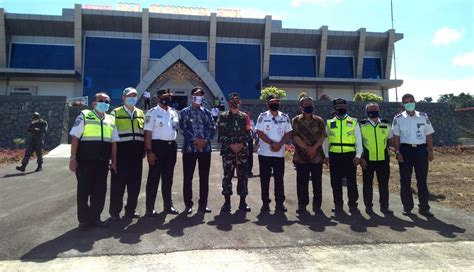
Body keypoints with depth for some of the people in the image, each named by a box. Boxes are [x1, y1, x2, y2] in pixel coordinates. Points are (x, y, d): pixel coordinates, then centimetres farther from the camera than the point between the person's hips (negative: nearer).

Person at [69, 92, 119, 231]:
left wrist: (114, 162, 8)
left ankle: (95, 217, 21)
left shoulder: (111, 120, 13)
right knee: (84, 190, 3)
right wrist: (73, 158, -10)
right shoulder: (84, 116, 1)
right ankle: (84, 219, 15)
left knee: (100, 190, 7)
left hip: (102, 162, 4)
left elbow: (114, 142, 13)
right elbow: (75, 138, -3)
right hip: (85, 161, -4)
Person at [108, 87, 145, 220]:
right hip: (121, 150, -4)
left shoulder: (141, 113, 16)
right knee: (118, 182, 0)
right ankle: (115, 211, 13)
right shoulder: (116, 113, 4)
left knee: (135, 182, 7)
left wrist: (144, 149, 9)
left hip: (137, 152, 4)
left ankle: (131, 210, 19)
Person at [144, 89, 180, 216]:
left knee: (168, 177, 13)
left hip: (171, 146, 6)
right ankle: (150, 208, 8)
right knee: (154, 178, 0)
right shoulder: (152, 112, -6)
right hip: (158, 145, -6)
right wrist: (149, 151, -18)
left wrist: (174, 145, 12)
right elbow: (148, 132, -11)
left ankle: (168, 205, 24)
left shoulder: (174, 112, 13)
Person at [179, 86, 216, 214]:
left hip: (205, 148, 3)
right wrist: (195, 139, -14)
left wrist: (205, 140, -10)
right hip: (189, 148, -2)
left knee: (204, 178, 5)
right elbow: (182, 129, -6)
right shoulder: (185, 112, 4)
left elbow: (213, 128, 6)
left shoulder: (207, 112, 12)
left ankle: (203, 204, 15)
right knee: (188, 178, 1)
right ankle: (188, 205, 12)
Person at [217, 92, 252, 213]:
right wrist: (231, 144, -12)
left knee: (242, 176, 5)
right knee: (227, 175, 0)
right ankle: (227, 202, 9)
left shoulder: (244, 116, 12)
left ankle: (242, 202, 14)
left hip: (243, 150, 2)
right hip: (227, 150, -2)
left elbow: (248, 133, 8)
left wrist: (242, 144, -7)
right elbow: (221, 133, -2)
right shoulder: (223, 116, 5)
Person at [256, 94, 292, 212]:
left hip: (280, 153, 2)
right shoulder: (262, 116, 0)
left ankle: (280, 203, 13)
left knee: (279, 178, 5)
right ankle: (265, 203, 12)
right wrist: (272, 143, -16)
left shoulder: (285, 117, 8)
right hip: (265, 153, -2)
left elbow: (288, 133, 4)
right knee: (265, 179, 3)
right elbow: (259, 132, -7)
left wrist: (280, 144, -13)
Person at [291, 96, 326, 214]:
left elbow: (323, 136, -1)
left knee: (317, 182, 5)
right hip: (301, 157, -1)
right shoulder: (296, 120, 4)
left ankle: (317, 205, 14)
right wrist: (306, 148, -15)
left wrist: (314, 147, -16)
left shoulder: (319, 121, 9)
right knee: (302, 182, 5)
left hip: (317, 156, 1)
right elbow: (295, 136, -6)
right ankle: (302, 205, 16)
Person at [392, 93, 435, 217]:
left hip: (421, 149, 2)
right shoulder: (398, 118, 0)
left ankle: (424, 208, 14)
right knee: (405, 180, 5)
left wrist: (431, 151, 2)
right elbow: (396, 136, -1)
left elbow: (429, 135, 7)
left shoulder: (423, 117, 6)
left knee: (422, 180, 6)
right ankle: (407, 207, 16)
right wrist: (397, 152, -8)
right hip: (405, 149, -1)